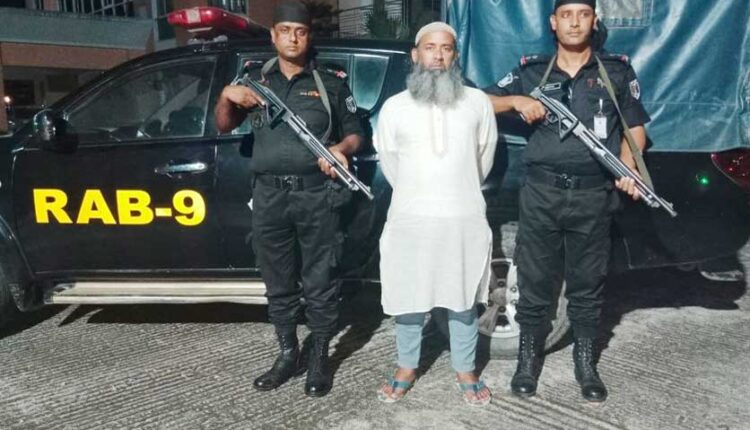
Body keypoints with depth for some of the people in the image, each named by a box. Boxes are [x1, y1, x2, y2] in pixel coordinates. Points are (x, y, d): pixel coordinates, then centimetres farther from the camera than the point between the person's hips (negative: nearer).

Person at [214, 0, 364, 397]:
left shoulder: (330, 85, 10)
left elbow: (355, 133, 12)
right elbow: (224, 126, 18)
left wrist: (341, 149, -11)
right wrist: (226, 95, -2)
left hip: (316, 195, -2)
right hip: (269, 196, 2)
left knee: (319, 282, 1)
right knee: (278, 283, 10)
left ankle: (320, 358, 15)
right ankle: (288, 354, 24)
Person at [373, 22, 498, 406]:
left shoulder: (477, 102, 2)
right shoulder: (394, 107, 1)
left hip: (464, 219, 0)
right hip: (409, 219, 0)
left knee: (464, 300, 11)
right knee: (407, 298, 10)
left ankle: (465, 372, 28)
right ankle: (407, 368, 29)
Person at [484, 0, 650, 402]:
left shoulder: (618, 70, 8)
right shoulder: (531, 72, 7)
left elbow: (635, 128, 10)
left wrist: (627, 171, -8)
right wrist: (517, 100, -10)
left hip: (593, 195, 0)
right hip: (541, 192, 0)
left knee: (588, 284, 9)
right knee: (534, 281, 6)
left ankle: (586, 364, 24)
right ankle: (529, 359, 22)